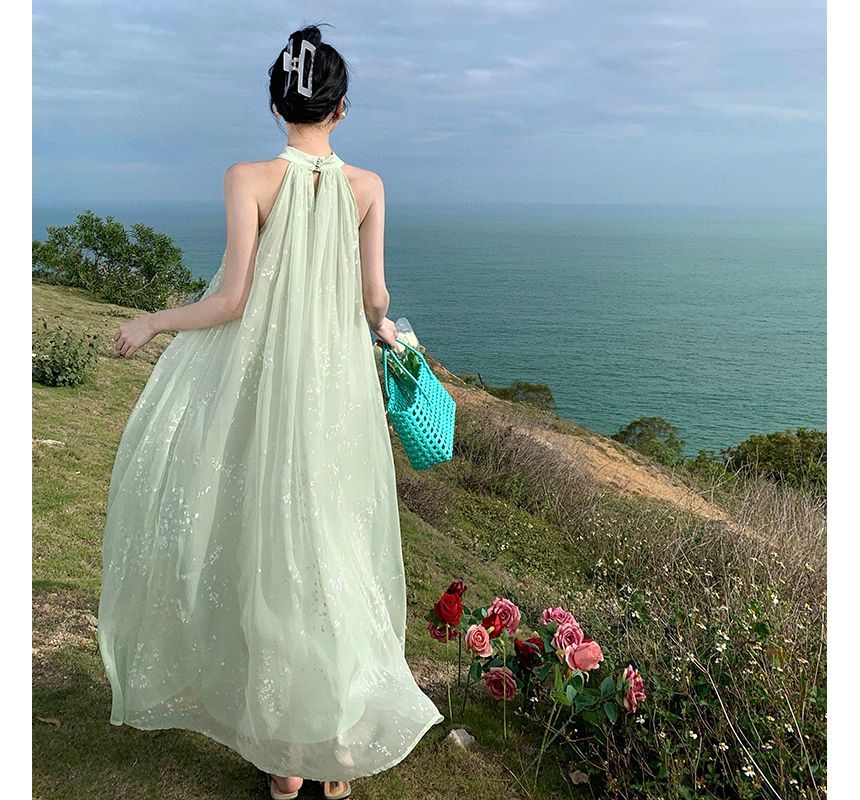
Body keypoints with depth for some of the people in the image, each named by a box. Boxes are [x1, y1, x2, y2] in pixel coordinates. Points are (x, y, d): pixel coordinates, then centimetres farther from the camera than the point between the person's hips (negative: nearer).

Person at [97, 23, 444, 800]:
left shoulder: (249, 178, -8)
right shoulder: (367, 186, -1)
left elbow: (233, 301, -12)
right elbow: (374, 297, -2)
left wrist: (150, 323, 5)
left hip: (262, 388, -2)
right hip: (339, 391, 2)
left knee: (268, 551, 11)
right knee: (332, 553, 14)